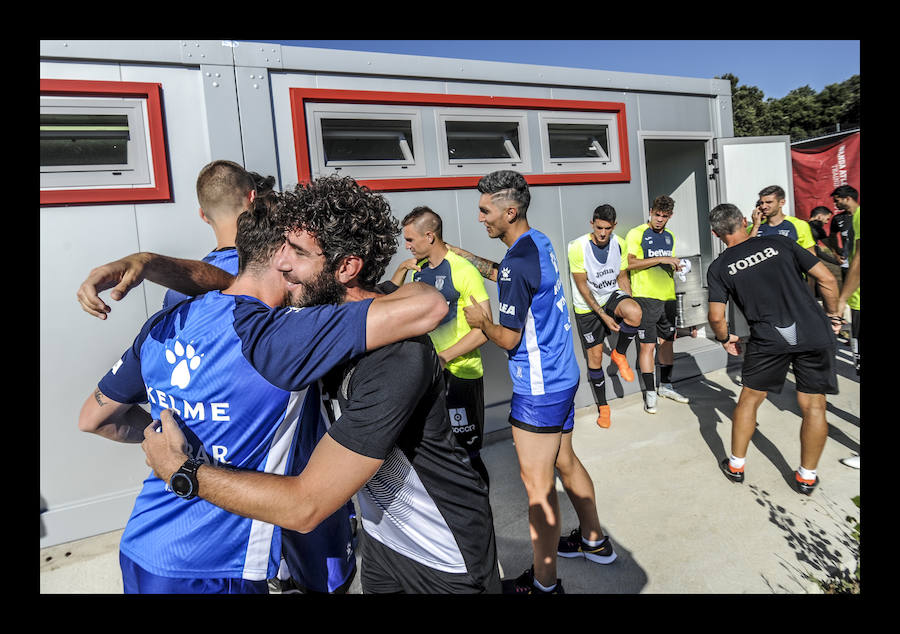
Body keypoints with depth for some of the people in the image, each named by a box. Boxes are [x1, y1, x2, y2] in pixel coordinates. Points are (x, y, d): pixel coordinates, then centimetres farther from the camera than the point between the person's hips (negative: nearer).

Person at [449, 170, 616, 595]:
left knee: (537, 482, 2)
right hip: (562, 375, 10)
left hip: (539, 388, -10)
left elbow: (508, 338, -19)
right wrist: (467, 256, 17)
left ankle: (544, 583, 17)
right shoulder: (540, 243, 6)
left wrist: (482, 321, -1)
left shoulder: (517, 263, -23)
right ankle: (594, 540, 41)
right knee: (565, 463, 22)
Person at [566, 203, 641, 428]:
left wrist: (628, 310, -4)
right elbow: (582, 287, -17)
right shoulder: (578, 247, -20)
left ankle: (619, 354, -4)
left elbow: (622, 277, 6)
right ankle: (602, 407, 22)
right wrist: (604, 316, -20)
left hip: (612, 295, 3)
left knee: (635, 313, -32)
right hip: (587, 307, -3)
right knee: (595, 358, 1)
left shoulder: (619, 244, -6)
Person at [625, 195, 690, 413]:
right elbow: (630, 263, -16)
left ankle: (665, 385, 27)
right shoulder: (636, 234, -4)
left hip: (668, 296, 7)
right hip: (646, 296, -6)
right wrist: (660, 259, -18)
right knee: (647, 345, -4)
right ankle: (650, 392, 4)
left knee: (667, 341, 13)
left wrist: (675, 266, 10)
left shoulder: (670, 236, 17)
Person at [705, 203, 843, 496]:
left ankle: (736, 465, 26)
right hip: (814, 333, 2)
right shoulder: (779, 242, 7)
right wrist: (832, 314, 18)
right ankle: (807, 476, 22)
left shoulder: (719, 267, 4)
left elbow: (716, 317, -2)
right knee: (813, 406, 12)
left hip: (768, 339, -1)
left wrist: (725, 339, 17)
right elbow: (827, 279, 5)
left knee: (749, 400, 16)